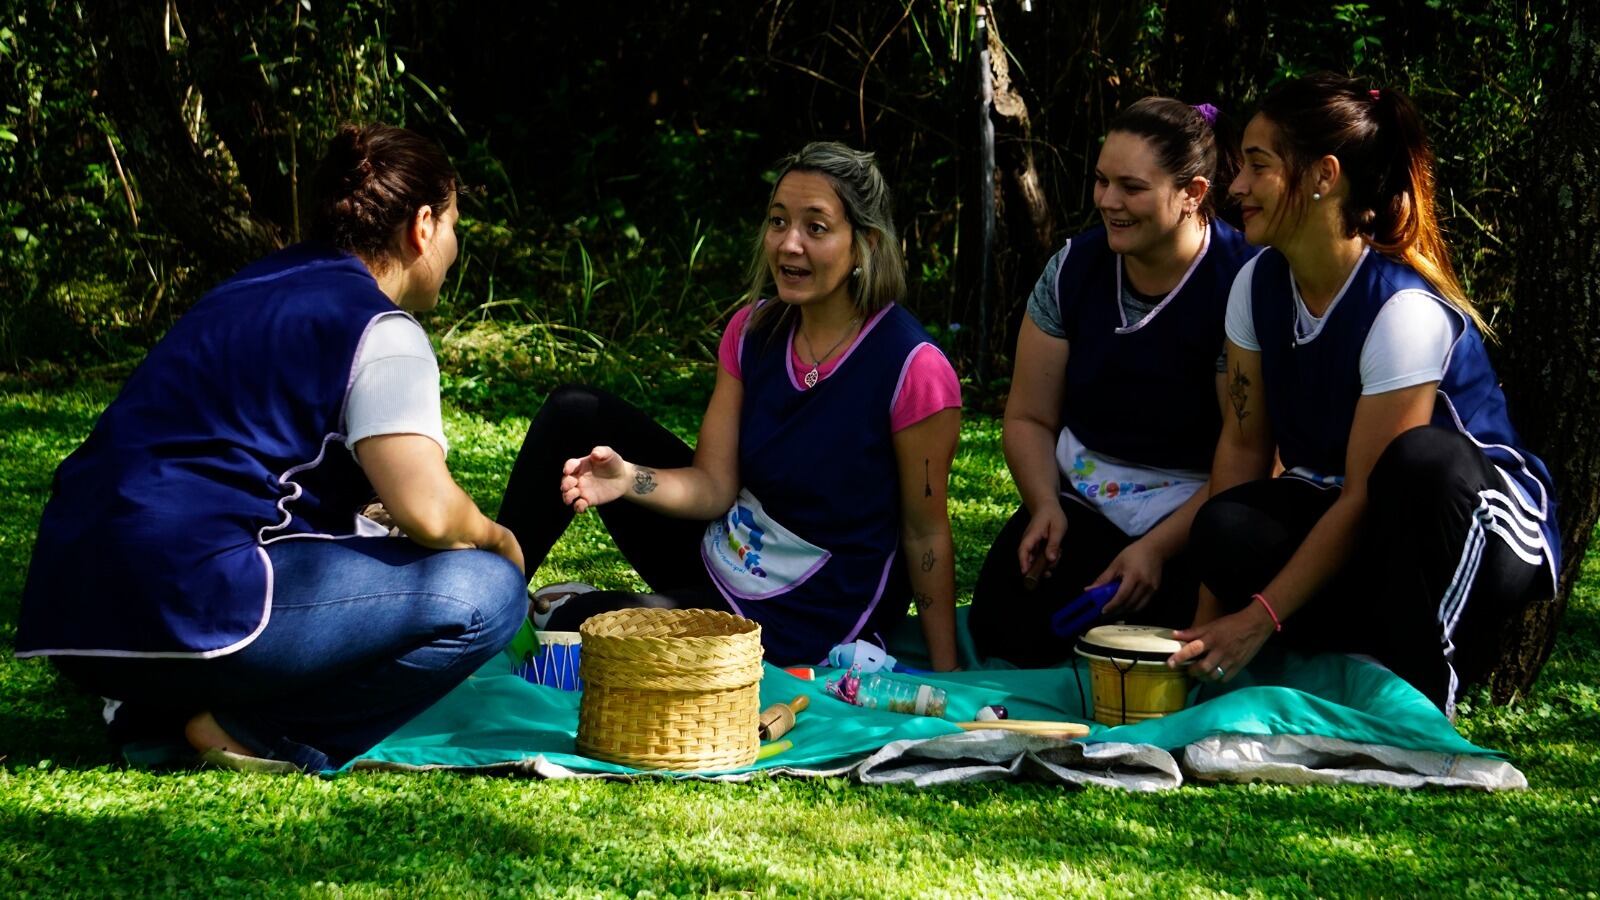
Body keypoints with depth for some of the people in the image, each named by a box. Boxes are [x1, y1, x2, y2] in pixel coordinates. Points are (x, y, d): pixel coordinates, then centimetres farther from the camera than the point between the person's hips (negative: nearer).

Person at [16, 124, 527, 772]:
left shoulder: (258, 288, 23)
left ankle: (157, 713, 12)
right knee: (485, 593, -7)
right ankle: (254, 732, -10)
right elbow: (425, 510, -17)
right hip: (193, 610, -9)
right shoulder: (377, 328, -3)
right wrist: (495, 540, 5)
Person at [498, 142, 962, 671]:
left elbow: (926, 533, -15)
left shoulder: (912, 369, -22)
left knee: (580, 627, -22)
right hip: (722, 551, 7)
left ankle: (554, 613, 13)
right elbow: (714, 485, -4)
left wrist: (946, 682, -15)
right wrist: (629, 479, -25)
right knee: (576, 414, -2)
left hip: (807, 620, -7)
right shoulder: (753, 331, -2)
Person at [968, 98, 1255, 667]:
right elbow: (1029, 417, 10)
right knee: (1001, 626, -21)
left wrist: (1157, 547, -23)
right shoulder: (1076, 267, 3)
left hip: (1193, 509, -5)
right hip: (1081, 496, 5)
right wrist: (1045, 507, -9)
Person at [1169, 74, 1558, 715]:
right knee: (1226, 530, -28)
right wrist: (1210, 621, -9)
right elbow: (1243, 441, -1)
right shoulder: (1259, 284, -1)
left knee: (1423, 460, -40)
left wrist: (1260, 619, -25)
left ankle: (1416, 701, -27)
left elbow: (1367, 495, -22)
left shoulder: (1405, 309, -23)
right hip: (1336, 509, 5)